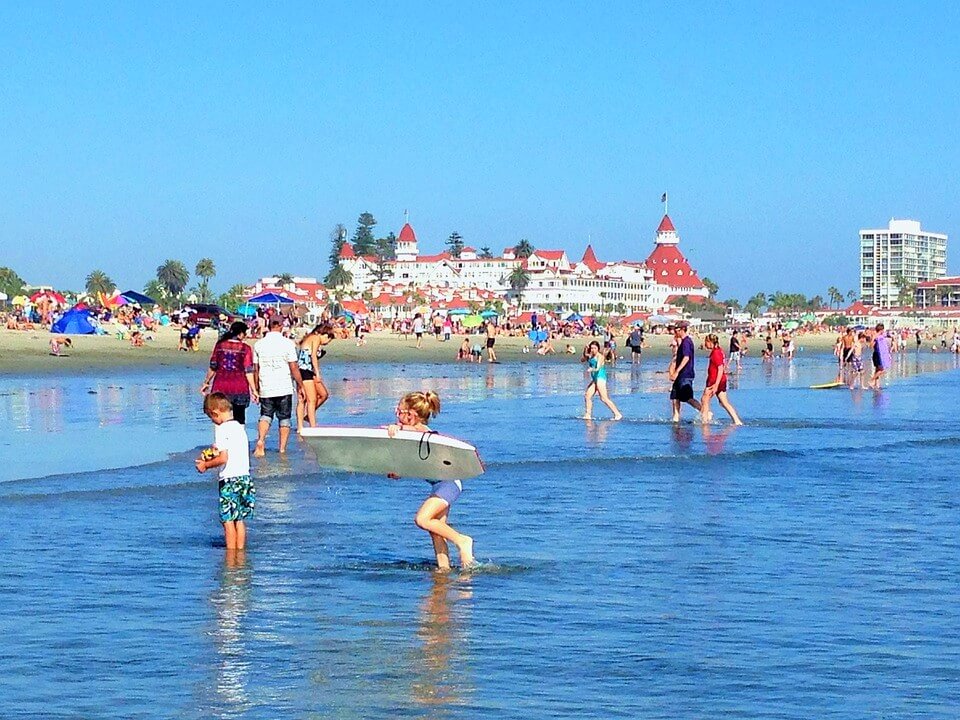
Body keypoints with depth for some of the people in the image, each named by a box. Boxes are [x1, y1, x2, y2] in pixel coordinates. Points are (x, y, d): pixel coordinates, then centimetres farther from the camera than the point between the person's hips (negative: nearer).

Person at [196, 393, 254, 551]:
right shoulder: (239, 427, 12)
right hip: (245, 477, 8)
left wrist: (206, 465, -5)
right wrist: (216, 454, 19)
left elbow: (223, 458, -18)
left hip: (229, 480, -8)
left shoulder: (222, 429, -12)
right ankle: (240, 551, 15)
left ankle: (231, 552, 0)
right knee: (239, 519, 12)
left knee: (228, 520, -1)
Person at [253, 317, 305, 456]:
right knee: (284, 418, 9)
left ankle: (260, 440, -17)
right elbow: (294, 368, -7)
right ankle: (282, 449, 9)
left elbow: (256, 369, 6)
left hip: (265, 389, 2)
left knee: (265, 415, 9)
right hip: (284, 389, -2)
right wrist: (300, 386, 3)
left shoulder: (259, 344, 2)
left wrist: (256, 389, 14)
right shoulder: (287, 343, -7)